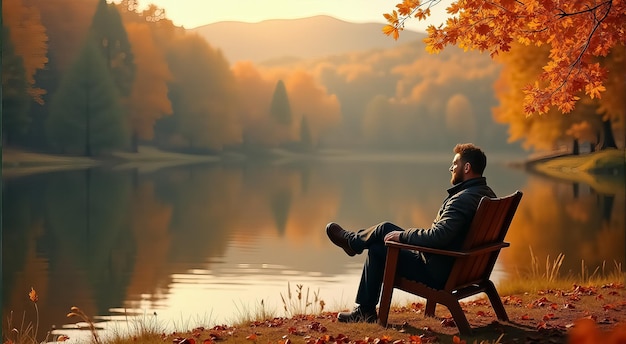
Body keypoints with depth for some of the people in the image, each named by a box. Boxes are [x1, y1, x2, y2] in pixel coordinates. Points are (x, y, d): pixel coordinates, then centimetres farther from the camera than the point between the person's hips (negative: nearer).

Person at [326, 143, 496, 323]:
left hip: (438, 272, -10)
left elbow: (438, 236, -33)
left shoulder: (463, 200, -26)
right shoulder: (486, 194, 6)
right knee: (376, 249, 17)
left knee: (386, 229, -1)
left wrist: (402, 235, -19)